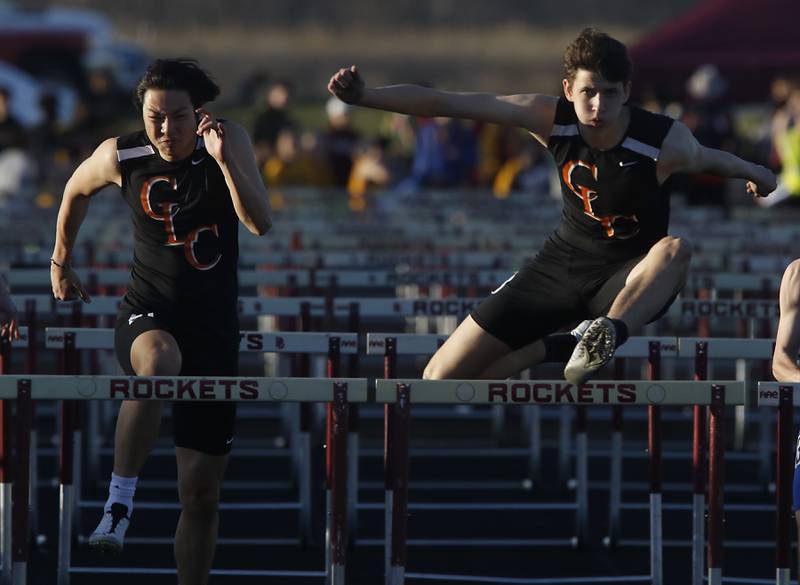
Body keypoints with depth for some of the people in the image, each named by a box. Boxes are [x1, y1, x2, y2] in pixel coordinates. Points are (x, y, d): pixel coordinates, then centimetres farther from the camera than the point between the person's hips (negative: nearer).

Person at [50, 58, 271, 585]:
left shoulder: (231, 141, -7)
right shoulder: (120, 157, -6)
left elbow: (261, 223, -20)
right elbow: (77, 190, 17)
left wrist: (223, 159, -31)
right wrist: (62, 261, 26)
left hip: (214, 325, 1)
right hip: (148, 315, -1)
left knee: (202, 491, 4)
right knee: (160, 361, -41)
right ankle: (120, 500, -33)